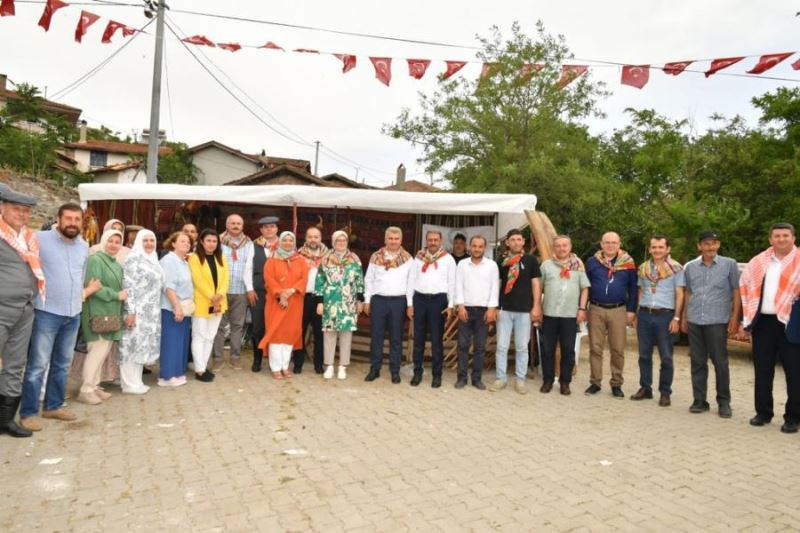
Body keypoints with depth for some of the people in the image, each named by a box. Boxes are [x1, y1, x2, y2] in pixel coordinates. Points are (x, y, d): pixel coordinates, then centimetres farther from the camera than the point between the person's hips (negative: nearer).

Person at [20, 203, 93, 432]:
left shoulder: (84, 246, 10)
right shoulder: (40, 239, -7)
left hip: (73, 315, 6)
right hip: (46, 313, -6)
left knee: (62, 364, 14)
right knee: (38, 365, -3)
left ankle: (54, 405, 26)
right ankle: (28, 412, 8)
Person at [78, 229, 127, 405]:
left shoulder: (116, 264, 17)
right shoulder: (95, 260, -10)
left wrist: (122, 295, 4)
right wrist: (116, 295, -16)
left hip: (111, 312, 9)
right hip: (98, 312, -9)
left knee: (105, 349, 10)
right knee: (99, 348, -11)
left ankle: (94, 386, 18)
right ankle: (86, 390, -4)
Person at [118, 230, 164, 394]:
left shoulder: (153, 260, 14)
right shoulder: (134, 259, -11)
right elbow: (128, 287, -17)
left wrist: (155, 312, 18)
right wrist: (130, 311, -21)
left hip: (151, 312, 8)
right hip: (137, 311, -8)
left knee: (143, 345, 13)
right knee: (133, 345, -2)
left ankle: (136, 381, 22)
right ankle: (130, 384, 6)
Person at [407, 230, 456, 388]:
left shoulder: (448, 259, 2)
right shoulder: (418, 257, 8)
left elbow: (452, 283, 1)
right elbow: (411, 280, 8)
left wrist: (450, 305, -5)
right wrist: (410, 303, 3)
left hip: (438, 300, -2)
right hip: (419, 299, 2)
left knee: (437, 339, 4)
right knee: (418, 338, 8)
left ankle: (437, 374, 13)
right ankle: (417, 372, 18)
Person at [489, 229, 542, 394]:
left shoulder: (531, 260, 2)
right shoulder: (501, 261, 6)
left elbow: (536, 284, 2)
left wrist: (536, 307, -4)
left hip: (524, 310, -1)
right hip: (504, 309, 1)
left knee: (522, 347, 6)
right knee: (502, 346, 4)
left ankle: (520, 380, 17)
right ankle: (500, 379, 14)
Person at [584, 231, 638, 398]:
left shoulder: (628, 263, 3)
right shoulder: (592, 262, 4)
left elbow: (633, 288, 5)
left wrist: (631, 310, -2)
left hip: (618, 311, 0)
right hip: (596, 310, 0)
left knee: (618, 349, 4)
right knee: (595, 348, 4)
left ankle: (616, 384, 15)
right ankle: (595, 382, 13)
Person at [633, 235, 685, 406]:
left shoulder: (676, 268, -2)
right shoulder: (643, 268, 11)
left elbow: (679, 294, -2)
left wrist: (676, 317, -9)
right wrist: (636, 314, 11)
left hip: (665, 315, -4)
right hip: (644, 315, 4)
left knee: (666, 357, 4)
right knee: (644, 354, 10)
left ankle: (665, 392, 13)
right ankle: (645, 388, 20)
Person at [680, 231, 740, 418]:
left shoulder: (729, 264, 1)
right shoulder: (690, 267, 9)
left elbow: (736, 292, 2)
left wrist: (734, 317, -4)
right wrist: (684, 318, 12)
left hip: (718, 321, -3)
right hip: (694, 321, 3)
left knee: (720, 362, 1)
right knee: (697, 362, 8)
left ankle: (724, 402, 13)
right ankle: (699, 400, 17)